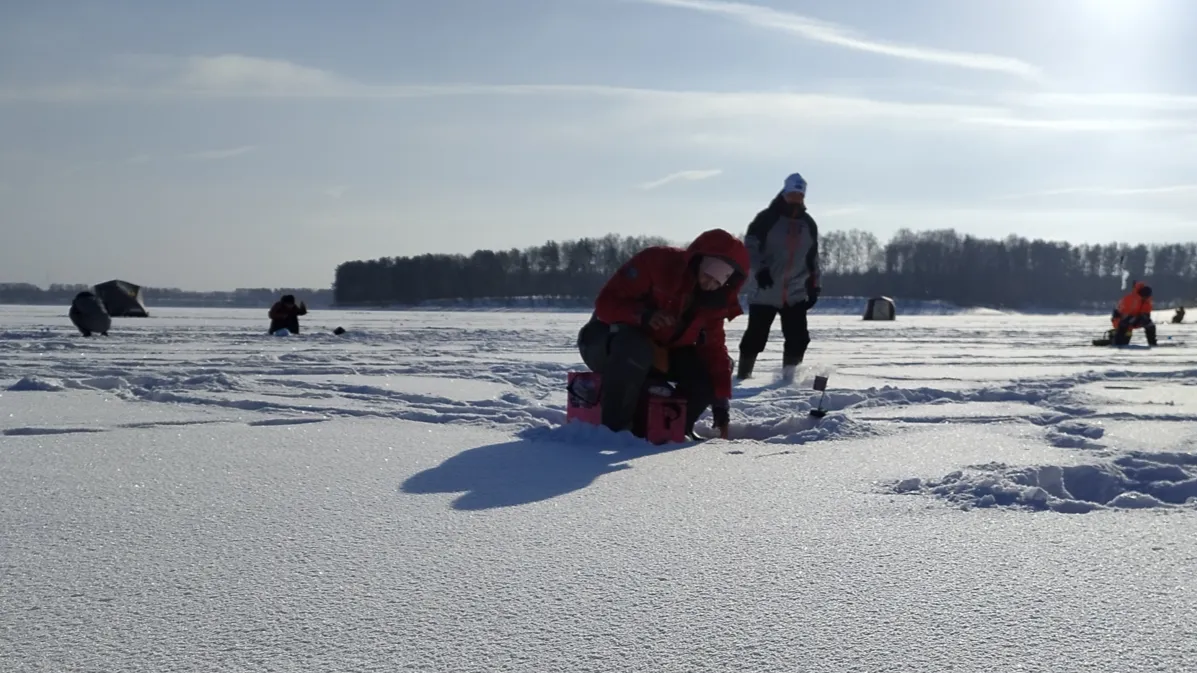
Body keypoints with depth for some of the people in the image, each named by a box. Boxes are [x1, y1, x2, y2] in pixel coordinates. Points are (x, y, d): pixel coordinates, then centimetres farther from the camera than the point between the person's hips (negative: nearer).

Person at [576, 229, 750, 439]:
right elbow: (606, 302, -24)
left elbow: (714, 348, -3)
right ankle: (613, 430, -31)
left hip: (659, 353, 6)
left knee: (707, 374, -12)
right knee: (635, 350, -40)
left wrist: (721, 400, -13)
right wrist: (643, 316, -43)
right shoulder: (656, 261, -23)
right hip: (607, 343, -6)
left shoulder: (714, 301, -4)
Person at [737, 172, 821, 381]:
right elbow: (750, 247, -10)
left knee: (798, 339, -4)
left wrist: (814, 287, 15)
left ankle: (788, 376, 8)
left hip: (796, 295, 4)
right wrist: (759, 270, -25)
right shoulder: (767, 218, -4)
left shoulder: (809, 224, 13)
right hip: (766, 292, -4)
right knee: (755, 337, -1)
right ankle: (742, 377, 12)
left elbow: (813, 259, 20)